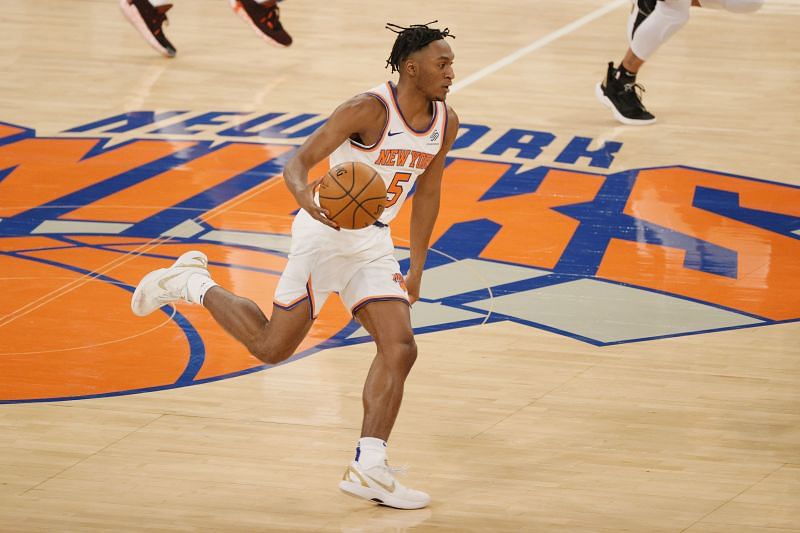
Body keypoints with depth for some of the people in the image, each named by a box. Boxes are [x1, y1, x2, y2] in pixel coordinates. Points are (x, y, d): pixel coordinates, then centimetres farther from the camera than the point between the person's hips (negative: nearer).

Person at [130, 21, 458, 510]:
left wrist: (417, 267, 15)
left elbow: (427, 193, 14)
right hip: (326, 233, -6)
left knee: (400, 349, -9)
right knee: (272, 347, 0)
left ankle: (368, 469, -8)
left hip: (373, 242, 6)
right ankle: (193, 284, 22)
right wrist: (305, 195, -46)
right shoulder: (369, 109, -21)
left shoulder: (446, 123, 0)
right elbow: (298, 162, -23)